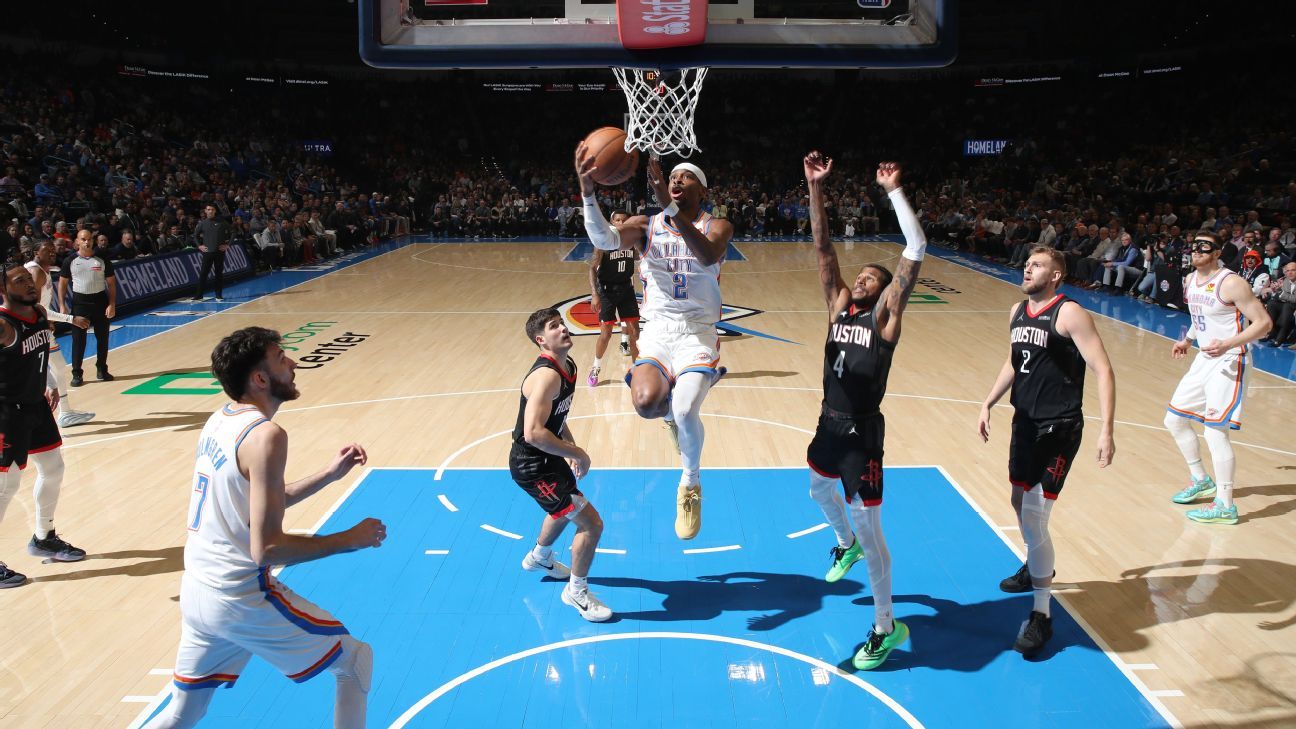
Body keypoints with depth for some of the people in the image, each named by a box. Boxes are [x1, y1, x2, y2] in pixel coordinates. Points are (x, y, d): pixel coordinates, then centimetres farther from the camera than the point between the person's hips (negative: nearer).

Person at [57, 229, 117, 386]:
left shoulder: (102, 260, 0)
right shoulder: (70, 261, -1)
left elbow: (111, 283, 3)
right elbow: (63, 283, 5)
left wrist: (112, 304, -5)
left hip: (100, 301, 1)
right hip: (79, 302, -1)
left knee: (102, 337, 7)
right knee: (78, 339, -1)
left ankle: (102, 369, 21)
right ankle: (77, 373, 5)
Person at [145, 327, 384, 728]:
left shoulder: (220, 421, 7)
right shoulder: (265, 436, -21)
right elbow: (266, 548, -24)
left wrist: (328, 474, 13)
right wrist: (349, 539, -14)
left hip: (197, 591, 9)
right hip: (243, 599, -8)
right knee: (356, 659, 10)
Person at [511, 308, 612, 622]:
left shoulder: (568, 366, 3)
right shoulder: (547, 375, -29)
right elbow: (533, 433, -37)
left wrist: (570, 448, 11)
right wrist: (577, 453, -26)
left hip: (548, 456, 10)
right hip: (532, 465, -10)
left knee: (566, 509, 33)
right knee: (591, 523, -9)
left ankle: (539, 558, 61)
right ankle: (577, 592, 12)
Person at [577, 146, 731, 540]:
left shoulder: (716, 227, 1)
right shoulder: (646, 226, 5)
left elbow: (708, 257, -25)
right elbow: (604, 239, -16)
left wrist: (672, 207, -34)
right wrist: (587, 192, -33)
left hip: (698, 333, -2)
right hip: (657, 330, 2)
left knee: (684, 414, -24)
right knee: (645, 403, -26)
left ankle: (690, 483, 8)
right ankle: (669, 393, 15)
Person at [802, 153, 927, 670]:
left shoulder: (885, 314, -9)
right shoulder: (839, 304, 6)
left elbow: (916, 250, -20)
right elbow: (822, 245, -1)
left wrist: (893, 191, -22)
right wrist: (815, 188, -11)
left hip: (862, 432, -7)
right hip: (830, 423, 7)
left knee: (868, 528, -1)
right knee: (819, 491, 30)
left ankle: (886, 627, 14)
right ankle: (846, 546, 62)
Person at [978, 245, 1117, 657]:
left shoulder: (1069, 314, -16)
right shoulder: (1018, 312, 8)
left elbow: (1103, 370, -19)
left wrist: (1106, 430, -26)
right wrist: (988, 404, 16)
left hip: (1059, 429, -8)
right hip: (1025, 422, 8)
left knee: (1034, 519, -11)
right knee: (1021, 504, 22)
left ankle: (1041, 615, 2)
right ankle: (1037, 567, 49)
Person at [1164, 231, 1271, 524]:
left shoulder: (1231, 283, -18)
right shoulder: (1190, 280, 7)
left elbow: (1264, 322, -19)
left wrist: (1227, 345, -30)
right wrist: (1187, 340, 14)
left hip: (1228, 362, -9)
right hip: (1204, 359, 9)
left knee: (1214, 429, -12)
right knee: (1174, 419, 13)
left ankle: (1225, 506, -3)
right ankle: (1201, 481, 30)